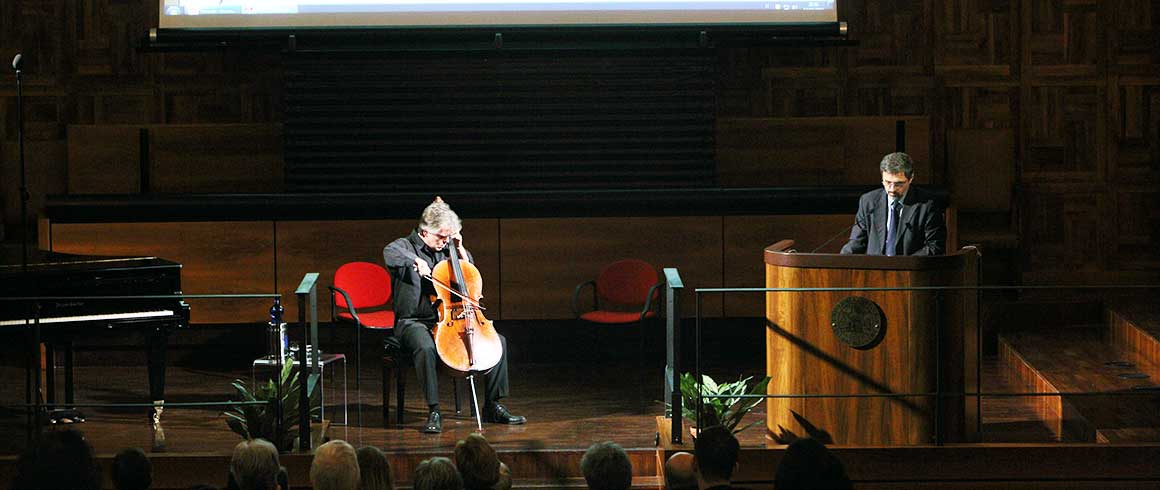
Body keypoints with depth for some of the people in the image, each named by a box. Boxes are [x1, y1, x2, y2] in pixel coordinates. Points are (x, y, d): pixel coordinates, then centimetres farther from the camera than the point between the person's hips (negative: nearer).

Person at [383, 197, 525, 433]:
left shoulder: (445, 250, 13)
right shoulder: (406, 246, -5)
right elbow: (390, 253, -30)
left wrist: (460, 249, 10)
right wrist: (415, 261, -45)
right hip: (414, 323, -6)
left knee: (498, 341, -6)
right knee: (426, 347, -40)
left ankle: (492, 406, 0)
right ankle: (434, 412, -33)